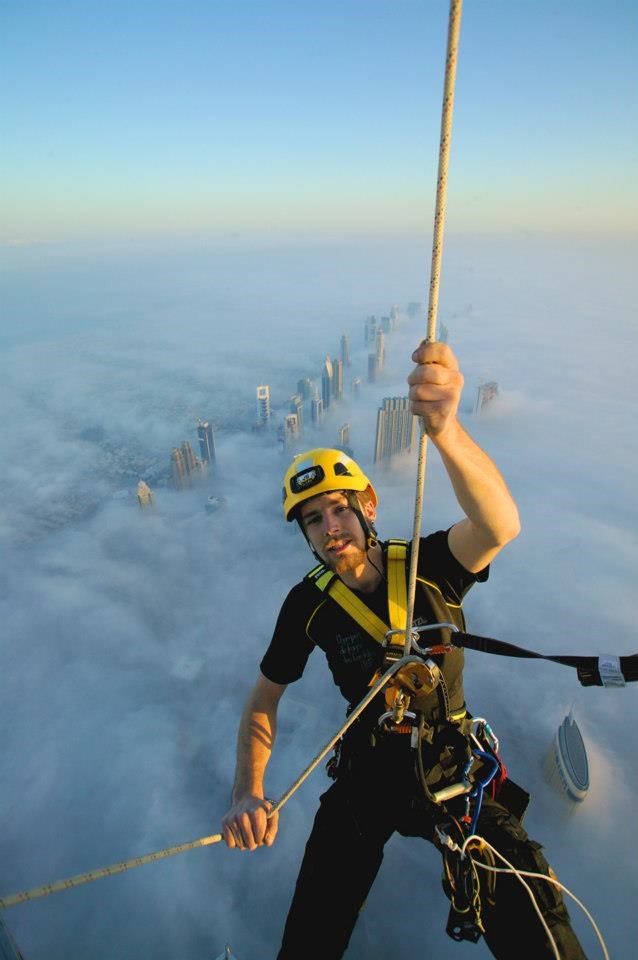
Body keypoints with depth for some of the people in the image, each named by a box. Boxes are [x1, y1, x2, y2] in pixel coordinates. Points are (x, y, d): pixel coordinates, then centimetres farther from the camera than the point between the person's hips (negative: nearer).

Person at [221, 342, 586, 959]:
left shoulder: (430, 565, -17)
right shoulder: (309, 604, -11)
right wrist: (247, 794, -19)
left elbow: (500, 526, -40)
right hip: (367, 770, 1)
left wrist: (444, 428, -57)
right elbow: (262, 704, -1)